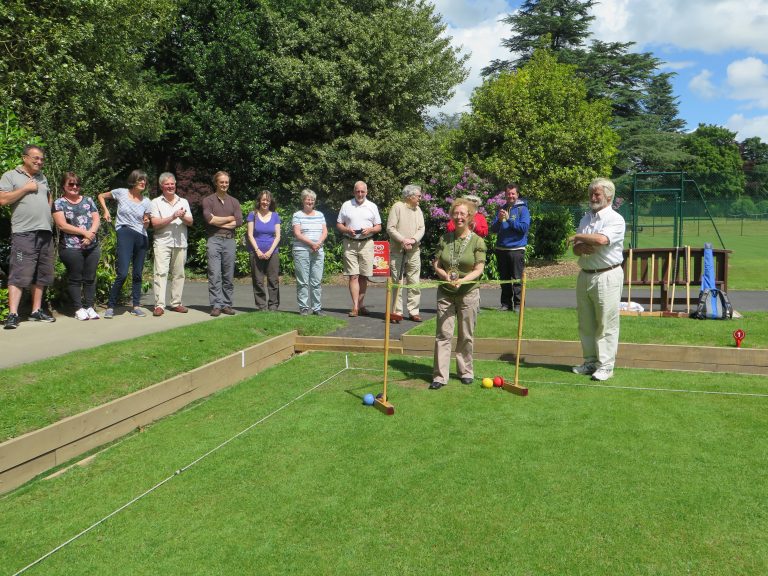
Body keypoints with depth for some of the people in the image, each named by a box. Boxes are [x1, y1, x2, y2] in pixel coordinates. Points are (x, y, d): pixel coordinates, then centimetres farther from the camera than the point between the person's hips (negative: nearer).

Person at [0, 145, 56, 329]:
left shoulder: (42, 177, 21)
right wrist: (26, 188, -9)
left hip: (45, 232, 7)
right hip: (23, 233, -7)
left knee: (41, 274, 9)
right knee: (19, 274, -12)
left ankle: (36, 311, 16)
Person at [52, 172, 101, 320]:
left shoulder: (88, 200, 15)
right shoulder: (59, 203, 2)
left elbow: (96, 219, 8)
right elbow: (62, 225, -8)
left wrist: (91, 233, -11)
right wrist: (84, 232, -13)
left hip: (92, 246, 4)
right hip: (71, 248, -4)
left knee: (90, 278, 6)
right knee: (75, 279, 1)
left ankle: (89, 307, 13)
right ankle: (78, 309, 8)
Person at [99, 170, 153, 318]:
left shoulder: (146, 202, 10)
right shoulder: (121, 193, 2)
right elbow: (101, 196, 17)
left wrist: (146, 222, -8)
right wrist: (105, 211, 5)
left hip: (142, 237, 4)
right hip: (125, 234, -4)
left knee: (137, 274, 9)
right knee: (122, 274, -13)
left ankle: (136, 306, 18)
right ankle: (110, 307, -3)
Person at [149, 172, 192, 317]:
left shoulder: (183, 202, 16)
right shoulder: (156, 202, 5)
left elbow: (190, 222, 9)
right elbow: (155, 223, -6)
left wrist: (183, 217, -13)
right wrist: (173, 217, -15)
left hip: (180, 243, 4)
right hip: (162, 242, -4)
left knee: (178, 273, 5)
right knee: (160, 272, -11)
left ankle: (176, 303, 13)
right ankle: (159, 305, -13)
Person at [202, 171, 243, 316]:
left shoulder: (234, 202, 15)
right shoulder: (208, 200, 7)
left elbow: (239, 221, 1)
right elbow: (209, 218, -10)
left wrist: (218, 222, -4)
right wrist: (229, 218, -2)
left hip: (230, 240, 3)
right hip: (214, 240, -3)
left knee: (229, 276, 3)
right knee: (214, 274, -8)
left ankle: (227, 305, 8)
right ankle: (216, 305, -6)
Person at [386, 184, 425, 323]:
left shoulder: (418, 210, 12)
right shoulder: (397, 207, -5)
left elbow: (422, 229, 5)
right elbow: (390, 228, -9)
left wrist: (413, 240, -13)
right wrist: (403, 240, -17)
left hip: (414, 251, 5)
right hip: (397, 251, -4)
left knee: (414, 283, 5)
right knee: (397, 282, -1)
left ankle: (414, 312, 12)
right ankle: (397, 312, 6)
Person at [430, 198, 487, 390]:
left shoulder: (477, 241, -2)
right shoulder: (445, 239, 7)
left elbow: (478, 269, -7)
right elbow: (437, 264, 7)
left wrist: (462, 280, -24)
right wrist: (445, 275, -14)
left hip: (468, 293, -2)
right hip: (445, 293, 2)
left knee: (466, 336, 7)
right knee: (443, 334, -2)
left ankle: (466, 372, 23)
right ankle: (440, 376, 1)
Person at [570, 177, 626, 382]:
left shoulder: (616, 219, -8)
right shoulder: (586, 218, 14)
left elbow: (602, 239, -26)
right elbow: (576, 248, 10)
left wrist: (579, 237, -9)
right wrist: (581, 248, -14)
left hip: (607, 276, -7)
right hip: (585, 274, 7)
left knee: (606, 324, -3)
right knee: (586, 323, 11)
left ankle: (605, 366, 2)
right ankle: (590, 361, 21)